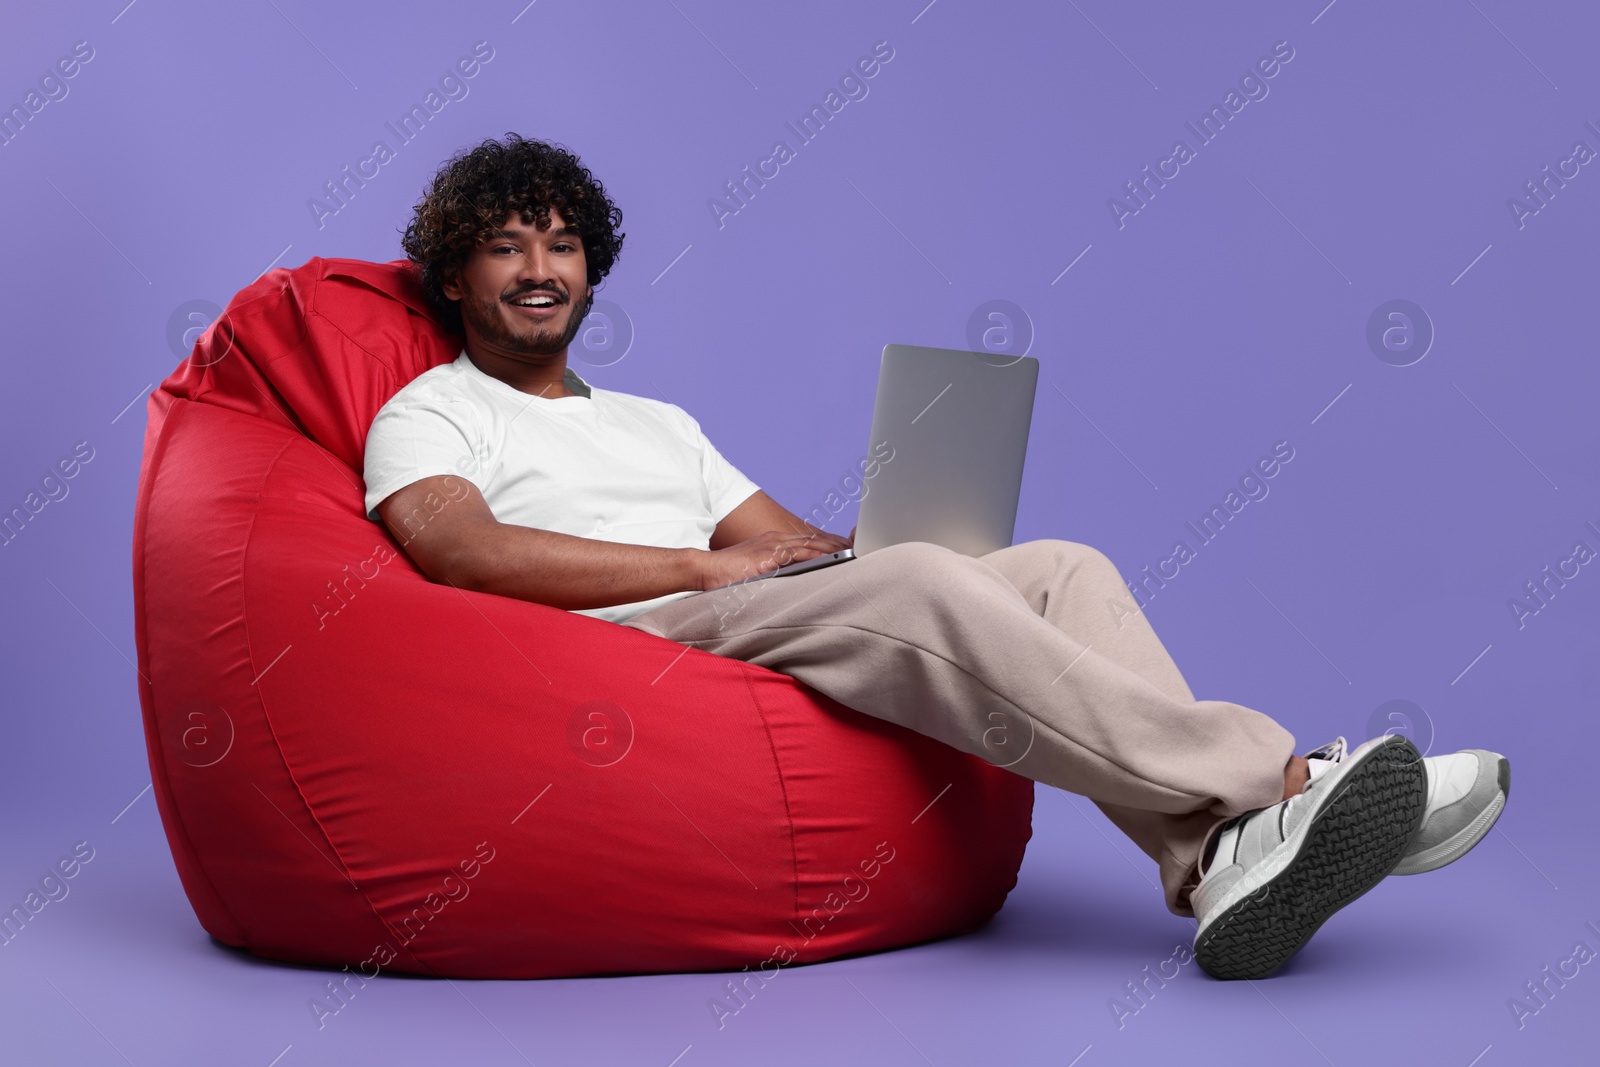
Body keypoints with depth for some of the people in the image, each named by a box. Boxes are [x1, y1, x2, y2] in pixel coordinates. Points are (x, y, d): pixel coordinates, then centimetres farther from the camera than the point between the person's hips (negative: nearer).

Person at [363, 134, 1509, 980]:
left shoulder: (658, 421, 33)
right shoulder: (428, 414, 13)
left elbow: (801, 550, 25)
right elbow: (464, 550, -9)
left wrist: (896, 547, 0)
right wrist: (707, 566, -13)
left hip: (758, 630, 7)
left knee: (1060, 568, -13)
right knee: (916, 587, -31)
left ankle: (1221, 854, -34)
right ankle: (1277, 780, -32)